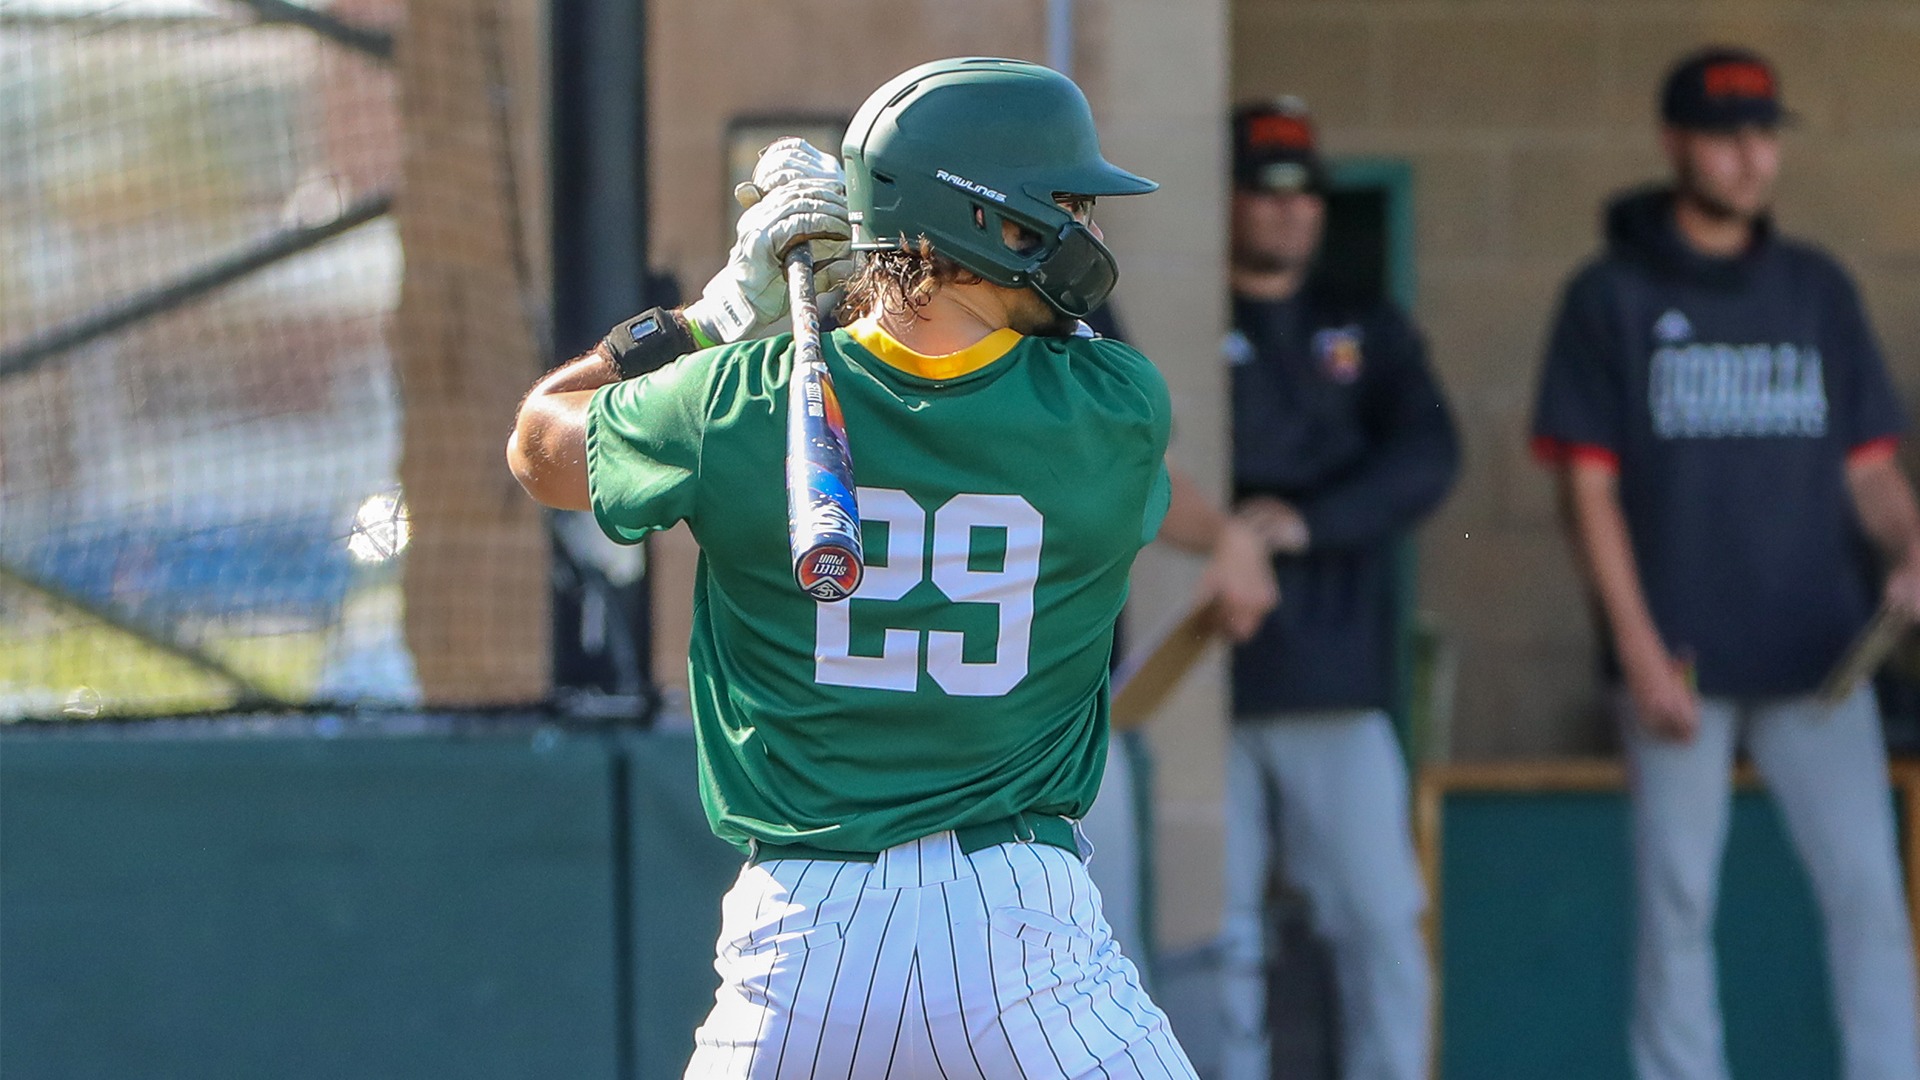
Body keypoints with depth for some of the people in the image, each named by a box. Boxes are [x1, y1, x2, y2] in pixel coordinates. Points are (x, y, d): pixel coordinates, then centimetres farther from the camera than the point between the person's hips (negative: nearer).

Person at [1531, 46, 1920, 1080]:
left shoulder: (1818, 289, 12)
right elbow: (1591, 489, -1)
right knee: (1676, 901, 2)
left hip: (1815, 650, 2)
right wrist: (1639, 650, -10)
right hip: (1678, 663, -2)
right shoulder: (1611, 296, 2)